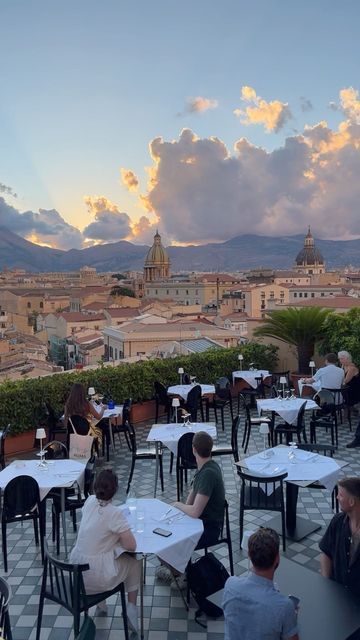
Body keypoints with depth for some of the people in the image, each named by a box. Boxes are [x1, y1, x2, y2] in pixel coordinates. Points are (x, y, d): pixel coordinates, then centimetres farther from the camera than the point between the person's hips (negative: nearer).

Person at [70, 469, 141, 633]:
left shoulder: (89, 501, -2)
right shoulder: (115, 513, -23)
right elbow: (131, 546, -18)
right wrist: (118, 536, -2)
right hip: (96, 578, -6)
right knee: (134, 562, 19)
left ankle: (101, 602, 39)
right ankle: (131, 607, 20)